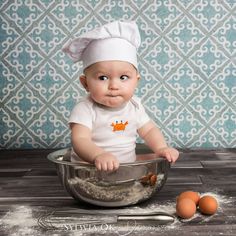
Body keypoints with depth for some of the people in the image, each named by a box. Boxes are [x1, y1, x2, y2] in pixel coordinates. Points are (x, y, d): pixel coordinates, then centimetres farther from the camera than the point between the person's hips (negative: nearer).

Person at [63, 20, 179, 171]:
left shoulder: (134, 106, 4)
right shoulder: (85, 109, -14)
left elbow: (149, 130, 11)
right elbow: (80, 140, -24)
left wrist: (161, 148, -10)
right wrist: (98, 155, -45)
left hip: (129, 169, 8)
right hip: (89, 170, -7)